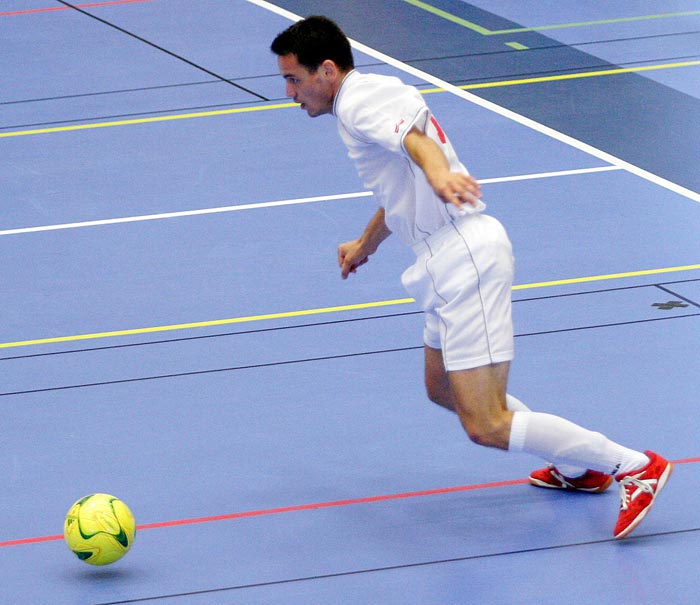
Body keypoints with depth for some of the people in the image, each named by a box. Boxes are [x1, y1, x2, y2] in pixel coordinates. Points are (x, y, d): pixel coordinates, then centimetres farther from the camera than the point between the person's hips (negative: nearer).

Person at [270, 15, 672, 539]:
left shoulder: (360, 100, -10)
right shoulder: (374, 96, 23)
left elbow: (413, 136, -33)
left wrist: (439, 172, -55)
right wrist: (367, 243, 57)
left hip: (465, 258, -11)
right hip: (451, 262, 11)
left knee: (486, 426, -13)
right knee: (443, 389, 27)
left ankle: (635, 467, -10)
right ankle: (578, 467, 30)